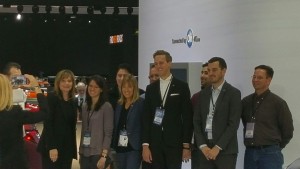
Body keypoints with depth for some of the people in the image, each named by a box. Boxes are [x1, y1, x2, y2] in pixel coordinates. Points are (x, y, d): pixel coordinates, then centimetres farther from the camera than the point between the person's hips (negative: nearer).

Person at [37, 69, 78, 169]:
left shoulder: (73, 102, 12)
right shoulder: (51, 97, -8)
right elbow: (47, 124, -14)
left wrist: (73, 148, 12)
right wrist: (52, 147, -21)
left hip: (67, 148, 6)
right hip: (52, 146, -6)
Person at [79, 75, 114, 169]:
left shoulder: (106, 107, -7)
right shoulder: (85, 106, 11)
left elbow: (108, 133, -10)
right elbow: (83, 130, 15)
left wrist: (104, 156, -16)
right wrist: (80, 153, 12)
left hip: (98, 154, -6)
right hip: (85, 153, 6)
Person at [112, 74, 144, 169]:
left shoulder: (141, 103, -6)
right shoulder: (119, 105, 13)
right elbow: (116, 127, 14)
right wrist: (113, 146, 9)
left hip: (134, 148, -6)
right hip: (120, 147, 7)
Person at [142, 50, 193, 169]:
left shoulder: (182, 87, 0)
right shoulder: (151, 88, 10)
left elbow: (187, 117, -2)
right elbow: (146, 118, 6)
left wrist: (186, 145, -6)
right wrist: (145, 145, -1)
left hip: (175, 142, -3)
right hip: (155, 143, 3)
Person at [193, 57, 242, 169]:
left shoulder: (233, 93, -4)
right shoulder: (203, 94, 11)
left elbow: (233, 124, -10)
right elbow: (197, 122, 8)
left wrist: (218, 147, -15)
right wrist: (203, 146, -5)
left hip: (226, 150, -4)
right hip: (206, 150, 5)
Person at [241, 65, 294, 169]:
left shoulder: (278, 103, -4)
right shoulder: (245, 101, 8)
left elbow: (288, 130, 2)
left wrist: (275, 147, 7)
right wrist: (252, 145, 12)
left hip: (270, 153, -4)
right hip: (249, 153, 4)